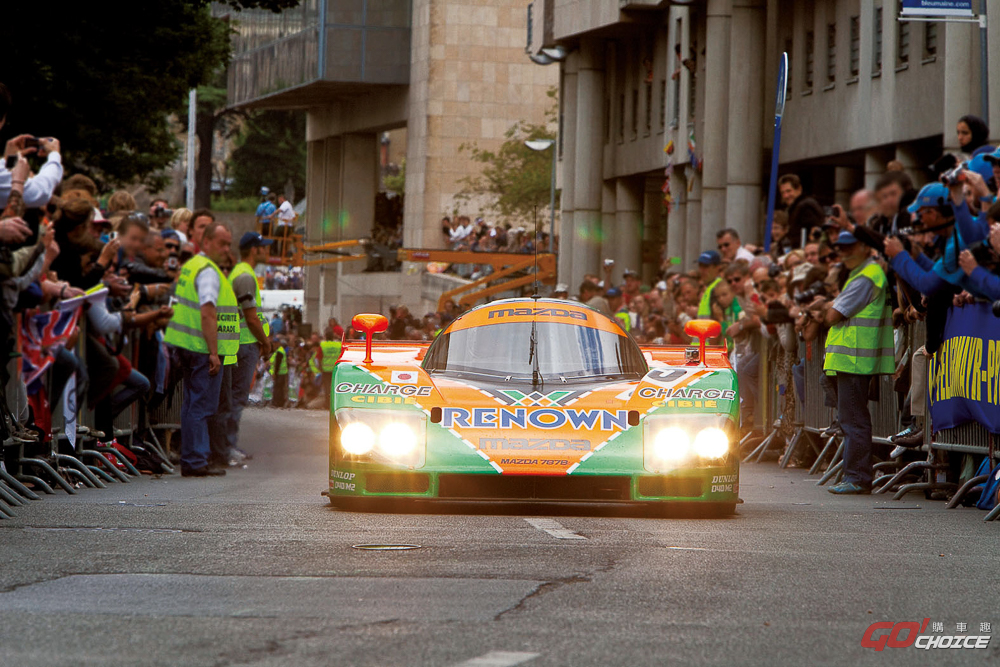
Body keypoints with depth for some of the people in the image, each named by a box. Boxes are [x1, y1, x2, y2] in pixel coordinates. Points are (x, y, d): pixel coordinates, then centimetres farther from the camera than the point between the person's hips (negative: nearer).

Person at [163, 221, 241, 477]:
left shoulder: (189, 266, 18)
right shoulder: (208, 271, -13)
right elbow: (207, 313, -21)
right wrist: (214, 352, -22)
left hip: (187, 349, 10)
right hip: (203, 349, -10)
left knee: (193, 404, 14)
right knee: (202, 405, -7)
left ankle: (192, 460, 18)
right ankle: (195, 462, -7)